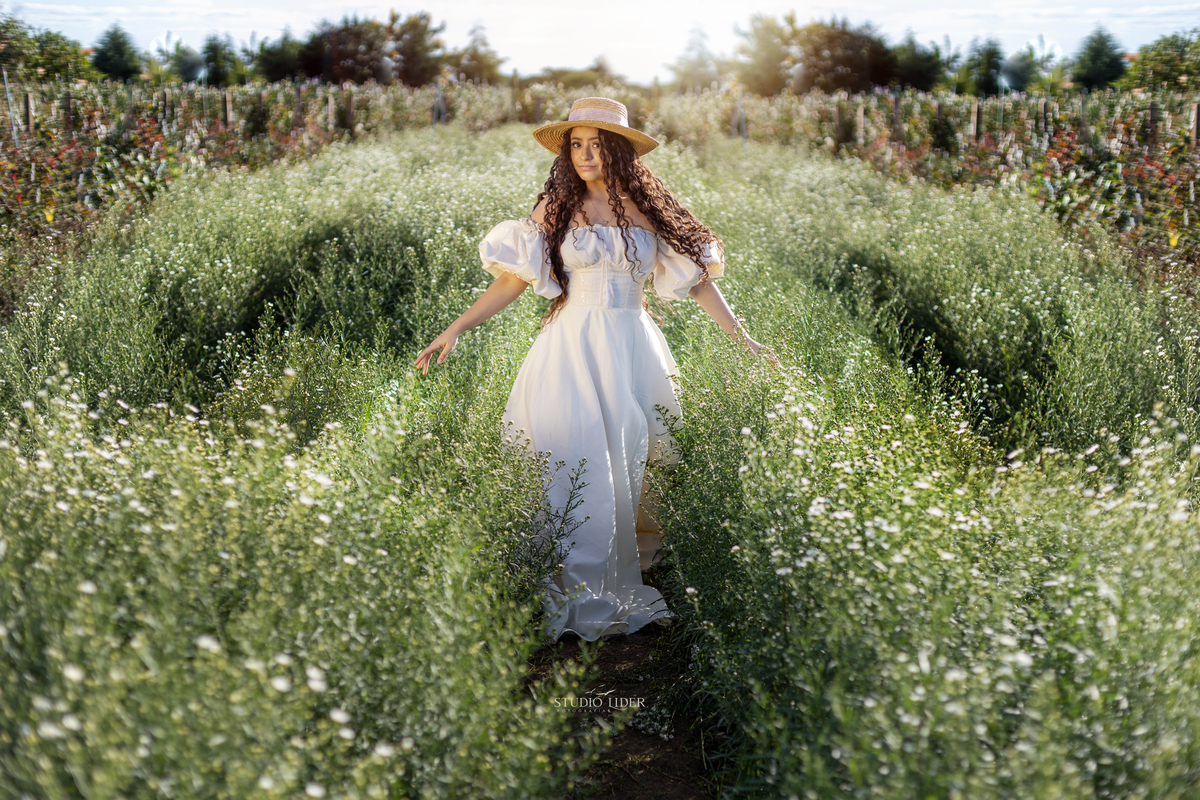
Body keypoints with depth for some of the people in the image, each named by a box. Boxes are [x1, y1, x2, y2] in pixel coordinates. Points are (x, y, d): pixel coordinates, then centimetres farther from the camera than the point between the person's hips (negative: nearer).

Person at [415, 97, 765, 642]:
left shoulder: (649, 207, 5)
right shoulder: (557, 208, 5)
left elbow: (696, 278, 8)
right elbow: (514, 279, 4)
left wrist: (741, 339, 6)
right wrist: (456, 328, -3)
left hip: (631, 350, 1)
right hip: (571, 351, -1)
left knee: (625, 468, 2)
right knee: (577, 468, -6)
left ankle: (626, 590, 13)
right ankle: (580, 595, 1)